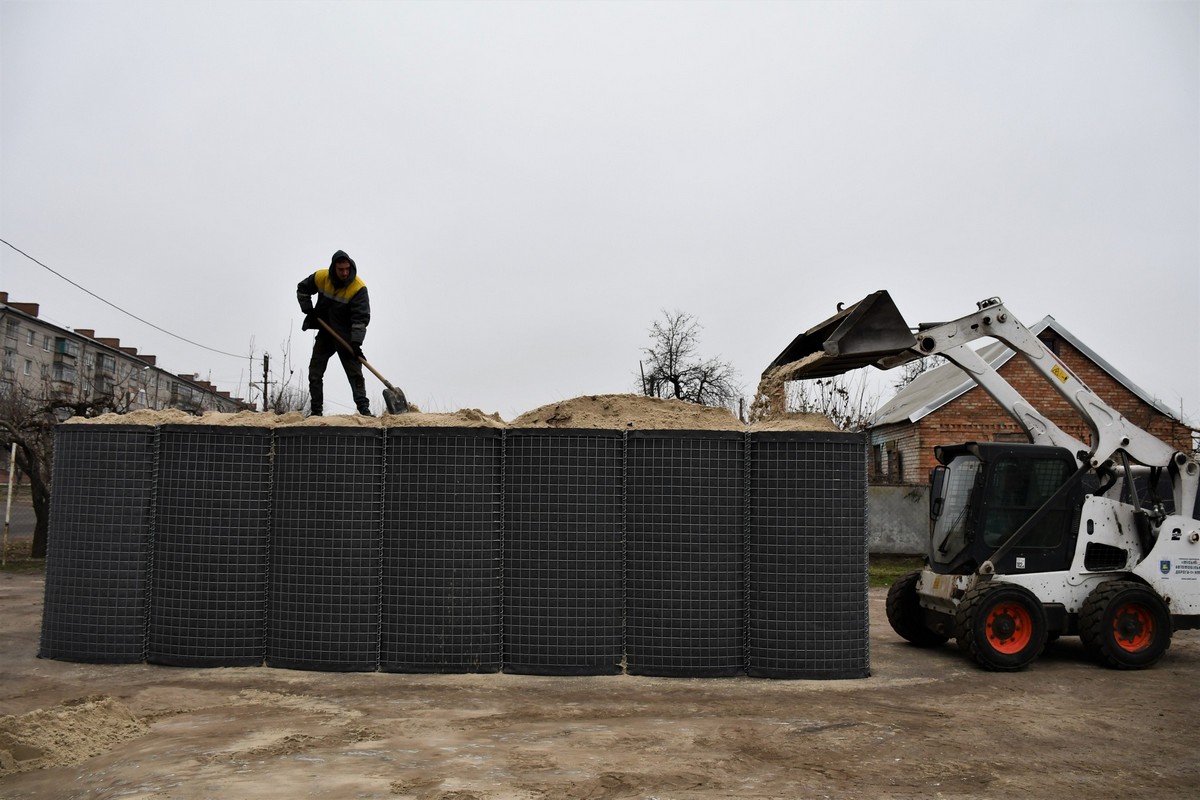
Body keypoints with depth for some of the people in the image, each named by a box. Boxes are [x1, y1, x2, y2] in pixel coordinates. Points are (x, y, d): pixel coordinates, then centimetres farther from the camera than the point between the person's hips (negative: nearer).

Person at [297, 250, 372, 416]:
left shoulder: (358, 288, -21)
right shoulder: (321, 277, -10)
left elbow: (361, 318, -25)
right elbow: (302, 289, 11)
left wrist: (356, 342, -33)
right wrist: (308, 310, -2)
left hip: (346, 337, -4)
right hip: (324, 334, 4)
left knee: (355, 373, -8)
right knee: (315, 374, 4)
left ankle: (364, 408, -6)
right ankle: (316, 411, 12)